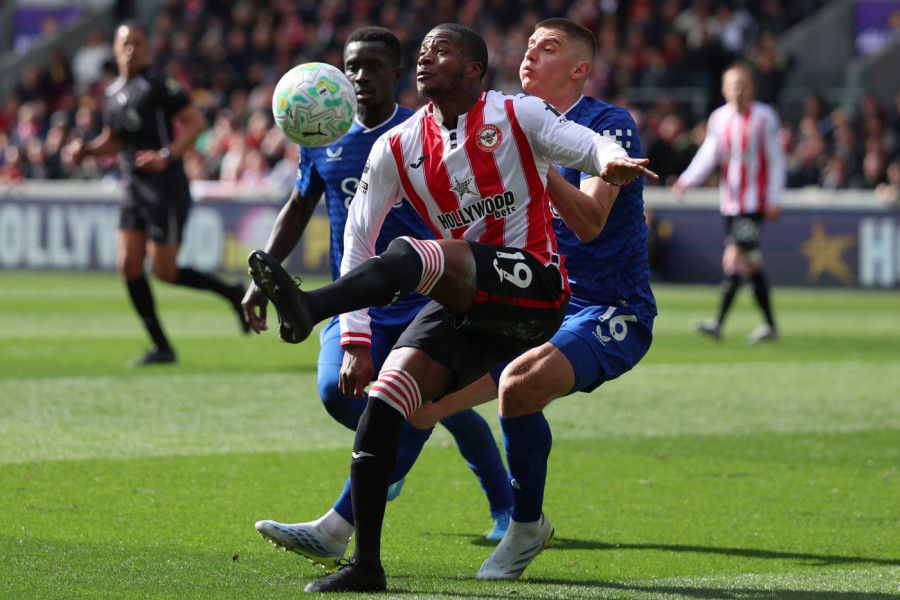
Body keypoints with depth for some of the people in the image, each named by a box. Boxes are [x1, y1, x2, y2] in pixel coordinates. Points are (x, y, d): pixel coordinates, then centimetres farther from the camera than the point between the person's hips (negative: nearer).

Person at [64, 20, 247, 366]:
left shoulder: (157, 87, -11)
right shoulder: (112, 94, 12)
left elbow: (196, 122, -15)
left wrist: (167, 156, -24)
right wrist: (85, 150, 6)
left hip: (165, 188, -8)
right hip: (133, 188, 8)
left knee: (164, 271, -7)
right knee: (128, 266, -2)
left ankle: (232, 294, 14)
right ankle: (161, 347, 5)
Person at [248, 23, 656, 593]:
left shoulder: (517, 115, 0)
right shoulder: (397, 147, 10)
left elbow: (589, 144, -11)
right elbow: (358, 239, 12)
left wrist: (613, 161, -38)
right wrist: (355, 339, 4)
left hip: (533, 285, -5)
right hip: (465, 307, 5)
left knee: (412, 255, -31)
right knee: (381, 402, -13)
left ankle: (308, 307, -56)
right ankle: (366, 565, -8)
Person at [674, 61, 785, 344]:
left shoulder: (765, 117, -4)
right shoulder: (718, 118, 7)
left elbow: (776, 160, -2)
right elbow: (708, 154, -1)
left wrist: (774, 199, -7)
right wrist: (687, 180, -19)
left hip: (755, 201, -5)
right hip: (729, 201, 5)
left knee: (734, 259, -16)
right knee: (751, 264, 9)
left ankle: (719, 322, -18)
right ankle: (770, 325, 17)